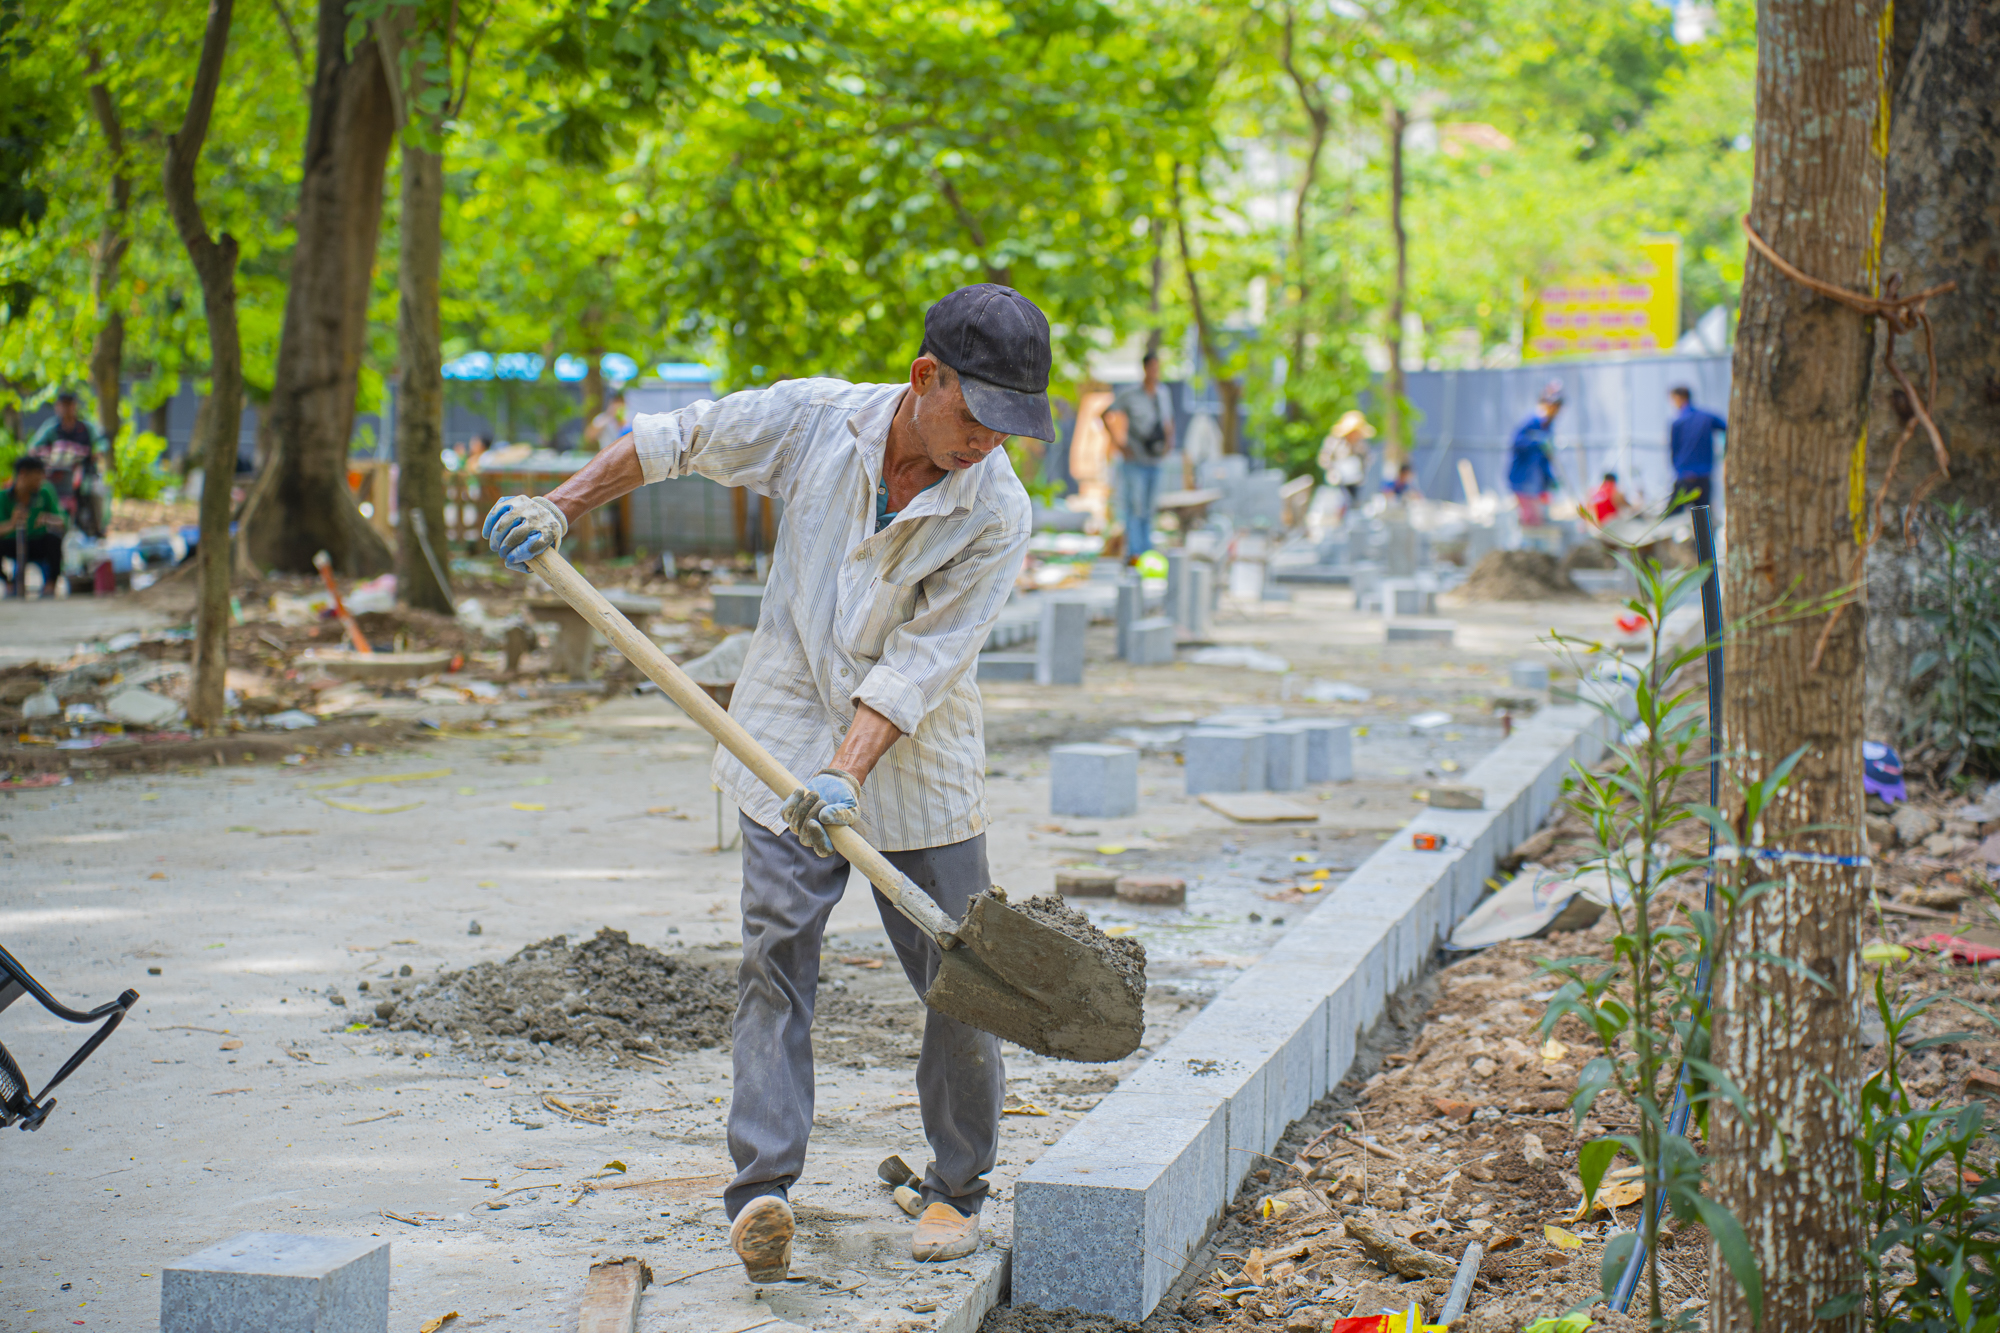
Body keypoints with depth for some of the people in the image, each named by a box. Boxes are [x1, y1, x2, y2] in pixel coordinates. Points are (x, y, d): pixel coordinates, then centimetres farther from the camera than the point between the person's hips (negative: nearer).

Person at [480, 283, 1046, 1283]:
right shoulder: (813, 420, -10)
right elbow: (676, 441, 6)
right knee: (776, 958, -11)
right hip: (789, 744, 0)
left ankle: (956, 1190, 17)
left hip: (919, 767, 0)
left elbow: (921, 662, -19)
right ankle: (760, 1194, -16)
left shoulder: (996, 514, -14)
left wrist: (847, 773, -29)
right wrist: (561, 507, 3)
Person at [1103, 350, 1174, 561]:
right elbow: (1107, 416, -3)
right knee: (1135, 507, -12)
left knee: (1147, 509, 9)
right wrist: (1118, 443, -7)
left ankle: (1146, 552, 13)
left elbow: (1169, 423, 27)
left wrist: (1169, 442, 10)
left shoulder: (1163, 398, 12)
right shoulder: (1129, 395, -6)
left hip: (1154, 462, 6)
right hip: (1134, 461, -6)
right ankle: (1133, 553, -13)